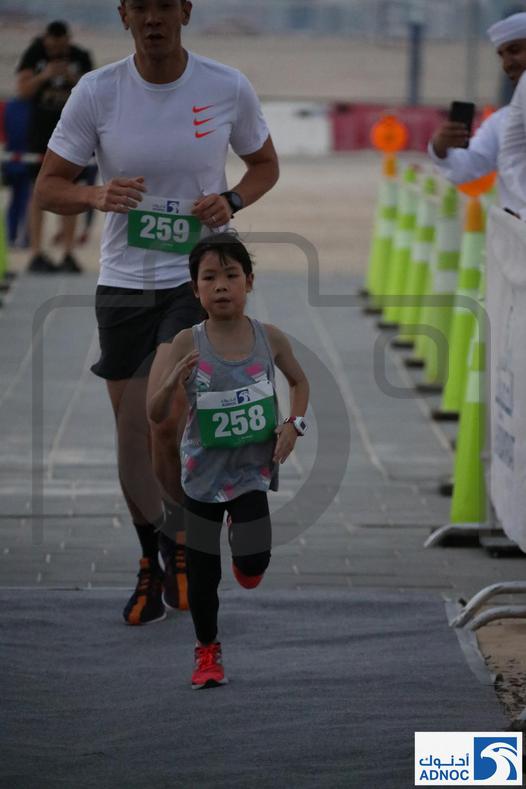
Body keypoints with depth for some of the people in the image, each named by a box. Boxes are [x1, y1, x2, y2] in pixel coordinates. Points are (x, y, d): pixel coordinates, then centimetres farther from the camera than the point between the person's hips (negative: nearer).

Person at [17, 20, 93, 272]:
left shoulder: (81, 58, 3)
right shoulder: (33, 55, -1)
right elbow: (23, 90, -7)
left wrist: (74, 79, -16)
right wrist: (44, 76, -22)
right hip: (40, 131, -1)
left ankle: (68, 254, 3)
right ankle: (36, 254, -4)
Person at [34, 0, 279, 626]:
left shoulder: (228, 89, -6)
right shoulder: (96, 92, -7)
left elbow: (265, 163, 11)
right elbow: (48, 187, -1)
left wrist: (231, 201, -10)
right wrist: (97, 195, -23)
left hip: (197, 277, -2)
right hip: (122, 285, 2)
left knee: (164, 416, -20)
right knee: (131, 441, 7)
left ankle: (183, 534, 7)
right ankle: (152, 561, 31)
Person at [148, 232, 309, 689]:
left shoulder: (269, 338, -9)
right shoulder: (187, 344, -14)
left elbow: (299, 381, 12)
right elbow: (156, 416, -14)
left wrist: (295, 424, -5)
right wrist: (172, 384, -33)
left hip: (253, 469, 0)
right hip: (204, 473, 0)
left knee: (253, 565, -12)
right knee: (202, 569, 8)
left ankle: (243, 542, 25)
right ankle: (207, 651, 30)